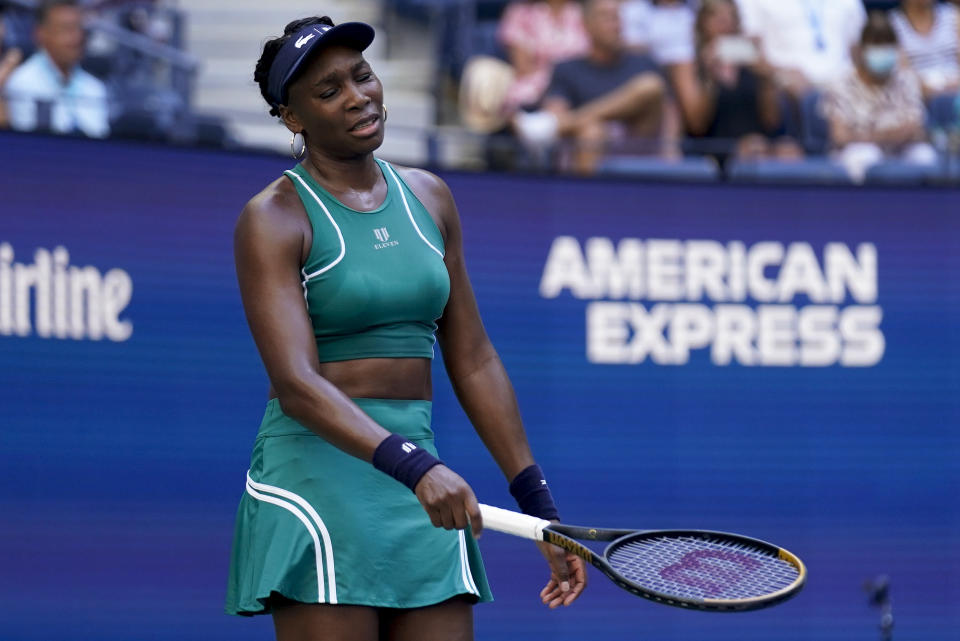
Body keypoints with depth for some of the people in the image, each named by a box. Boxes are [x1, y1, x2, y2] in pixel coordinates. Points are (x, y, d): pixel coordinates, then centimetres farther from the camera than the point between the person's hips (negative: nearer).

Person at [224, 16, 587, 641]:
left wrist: (540, 506, 11)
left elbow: (474, 362, 15)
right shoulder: (274, 219, -6)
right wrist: (415, 467, -31)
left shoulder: (428, 197, 12)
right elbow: (296, 384, -18)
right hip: (318, 477, -5)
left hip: (425, 490, 6)